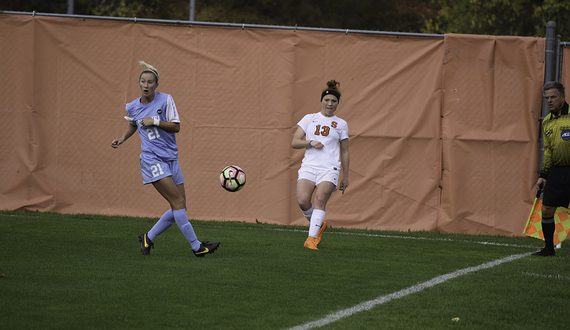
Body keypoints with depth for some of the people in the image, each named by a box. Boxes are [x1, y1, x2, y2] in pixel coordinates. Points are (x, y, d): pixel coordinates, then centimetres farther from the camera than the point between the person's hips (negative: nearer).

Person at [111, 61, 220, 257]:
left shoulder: (165, 100, -1)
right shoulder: (132, 107, 3)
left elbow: (176, 126, -4)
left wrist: (155, 121, -15)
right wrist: (123, 138, 11)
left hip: (171, 158, 3)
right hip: (152, 159, -3)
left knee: (179, 208, 2)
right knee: (178, 202, -16)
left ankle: (148, 238, 18)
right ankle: (196, 246, -15)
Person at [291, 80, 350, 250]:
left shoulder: (341, 124, 12)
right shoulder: (309, 119, 13)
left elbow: (345, 152, 17)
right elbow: (294, 142, 9)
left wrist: (345, 177, 14)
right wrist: (311, 143, -10)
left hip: (329, 168, -1)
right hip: (308, 166, 1)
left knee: (319, 200, -20)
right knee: (303, 200, -17)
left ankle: (311, 239, -22)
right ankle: (319, 224, 11)